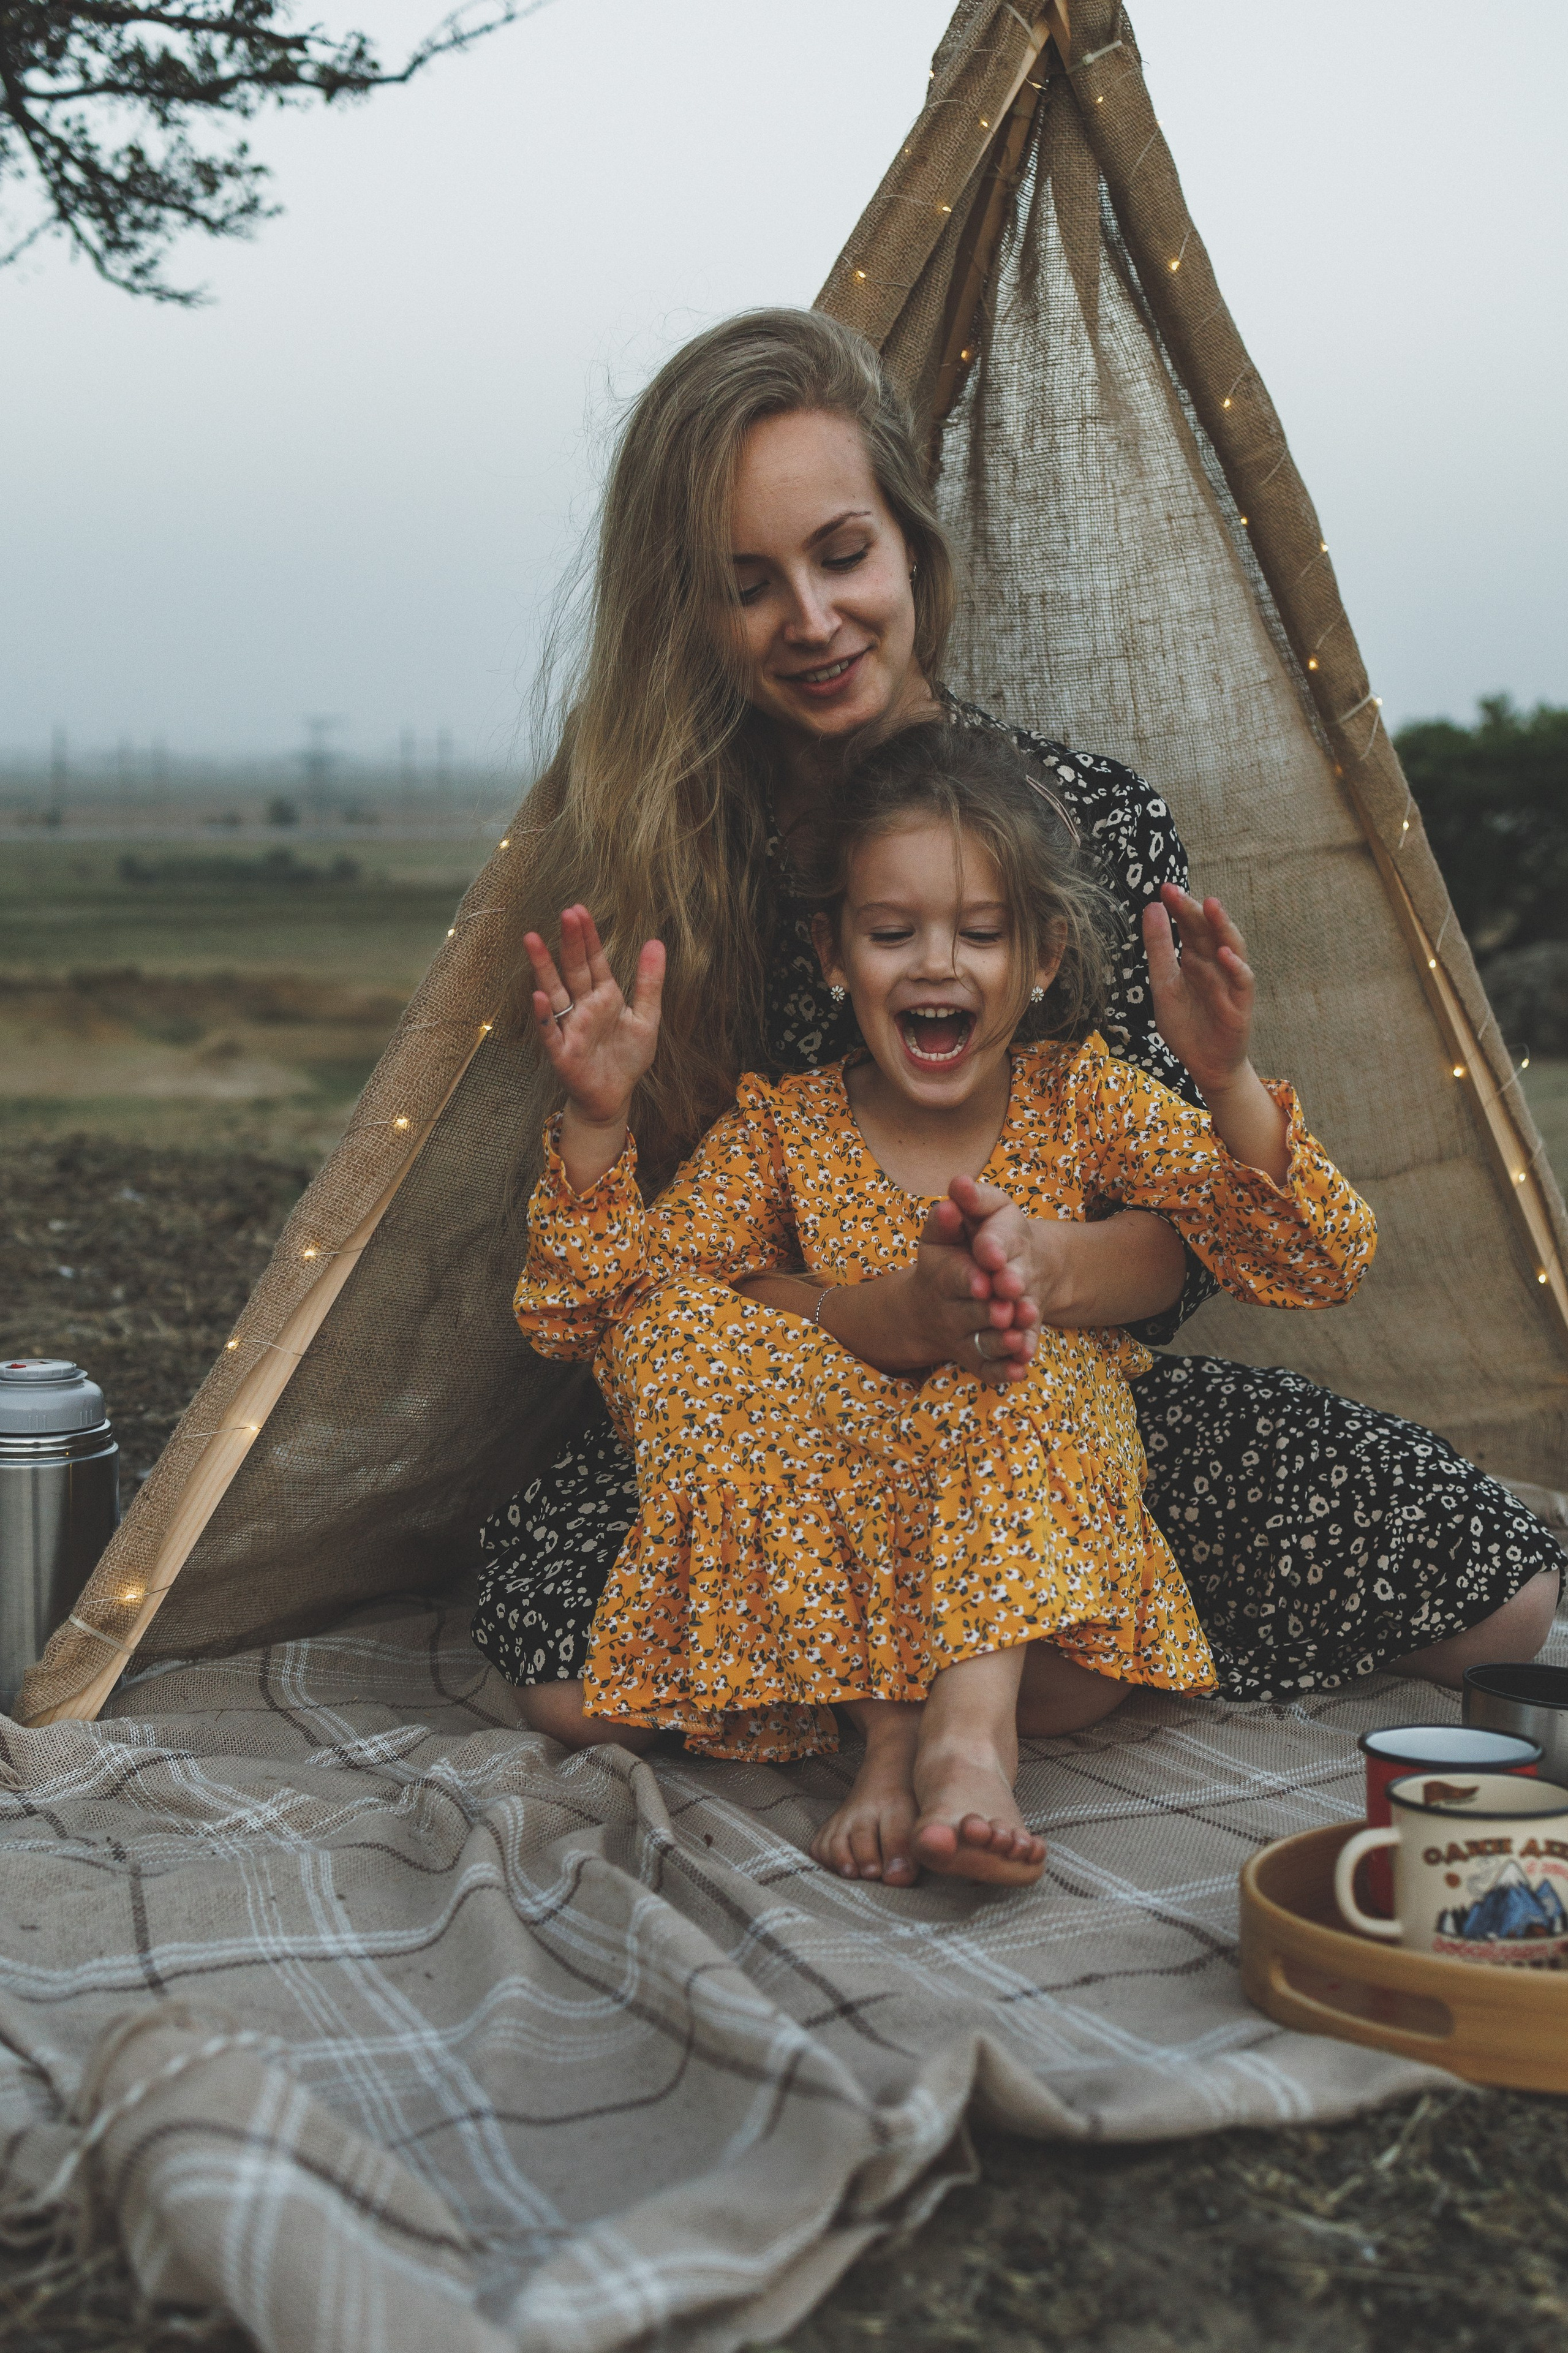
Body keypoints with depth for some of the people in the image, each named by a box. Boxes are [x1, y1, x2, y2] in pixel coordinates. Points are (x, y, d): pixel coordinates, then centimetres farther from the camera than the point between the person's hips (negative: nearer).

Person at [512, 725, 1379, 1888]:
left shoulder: (1082, 1102, 0)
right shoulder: (781, 1128, 2)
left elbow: (1323, 1265, -10)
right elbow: (576, 1312, -6)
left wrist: (1226, 1082, -26)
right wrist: (598, 1118, -21)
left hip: (1048, 1565, -1)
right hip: (825, 1573, 1)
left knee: (1042, 1347, -27)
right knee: (674, 1323, -21)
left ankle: (974, 1723, -40)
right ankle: (890, 1725, -28)